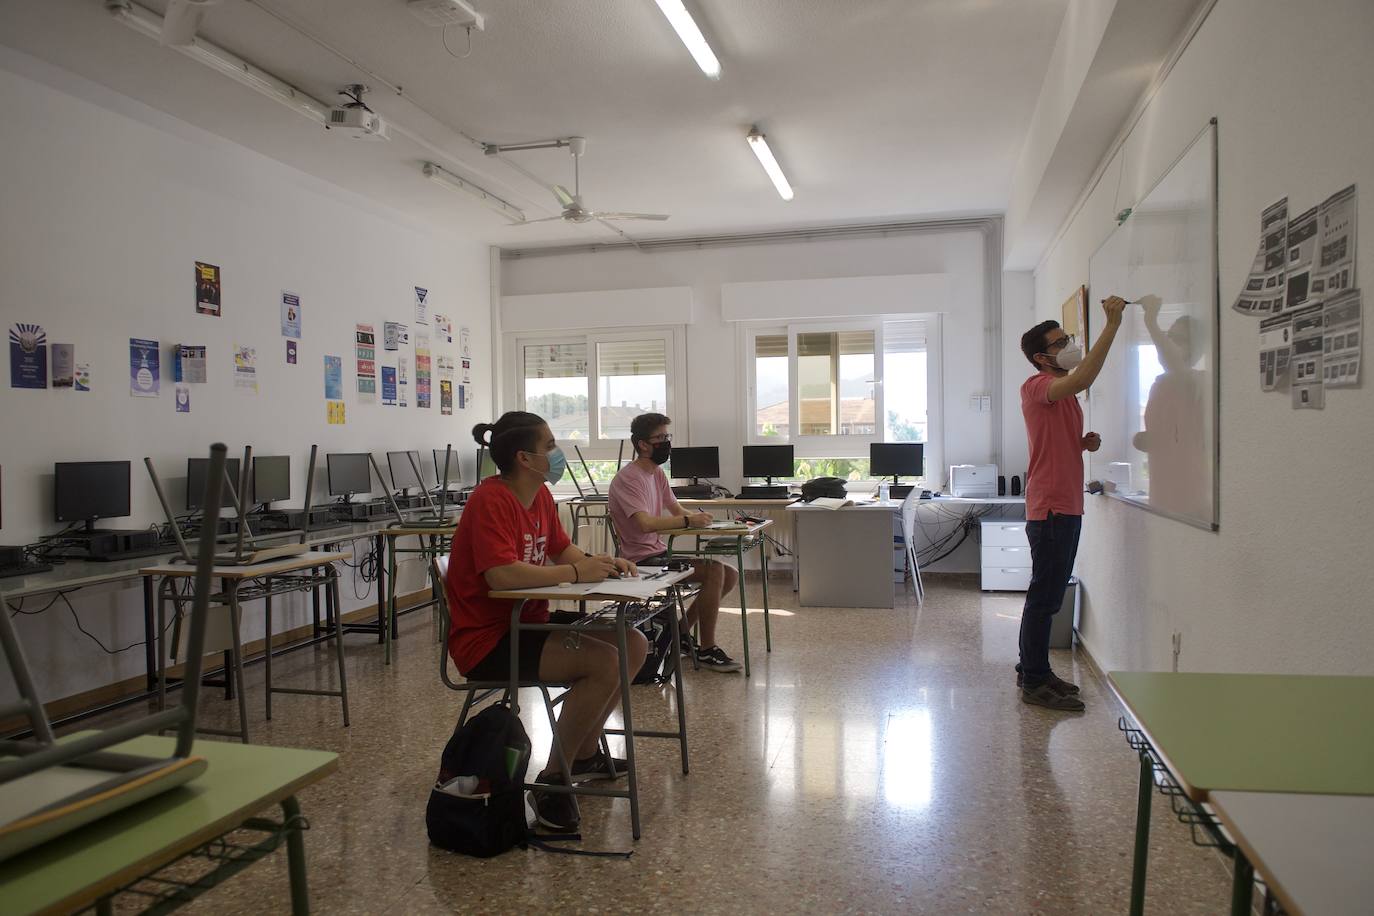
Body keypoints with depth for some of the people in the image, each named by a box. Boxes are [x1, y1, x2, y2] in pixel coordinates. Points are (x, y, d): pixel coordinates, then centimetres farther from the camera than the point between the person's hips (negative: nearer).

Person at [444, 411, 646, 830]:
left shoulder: (540, 495, 6)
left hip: (530, 620, 10)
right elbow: (501, 575, -33)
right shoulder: (491, 500, -21)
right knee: (605, 663, -25)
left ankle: (585, 753, 20)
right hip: (487, 638, -10)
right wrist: (574, 573, -24)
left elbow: (563, 549, 17)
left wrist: (602, 564, -4)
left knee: (634, 645, 5)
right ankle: (553, 779, -9)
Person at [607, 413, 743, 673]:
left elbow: (676, 510, 18)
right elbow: (646, 524, -29)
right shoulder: (628, 478, -16)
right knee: (714, 570, -24)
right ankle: (707, 650, -12)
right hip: (642, 561, -10)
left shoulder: (658, 473, 13)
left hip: (661, 553, 10)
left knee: (730, 575, 4)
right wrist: (688, 520, -24)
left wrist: (698, 517, -4)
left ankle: (681, 633, 13)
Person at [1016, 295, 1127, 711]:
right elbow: (1082, 378, -33)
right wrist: (1112, 326, -29)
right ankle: (1033, 683, 3)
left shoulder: (1063, 392, 19)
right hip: (1049, 508, -10)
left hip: (1067, 505, 10)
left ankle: (1034, 669, 25)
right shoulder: (1036, 387, -12)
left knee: (1050, 594, 15)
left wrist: (1086, 444, 7)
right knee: (1044, 595, -5)